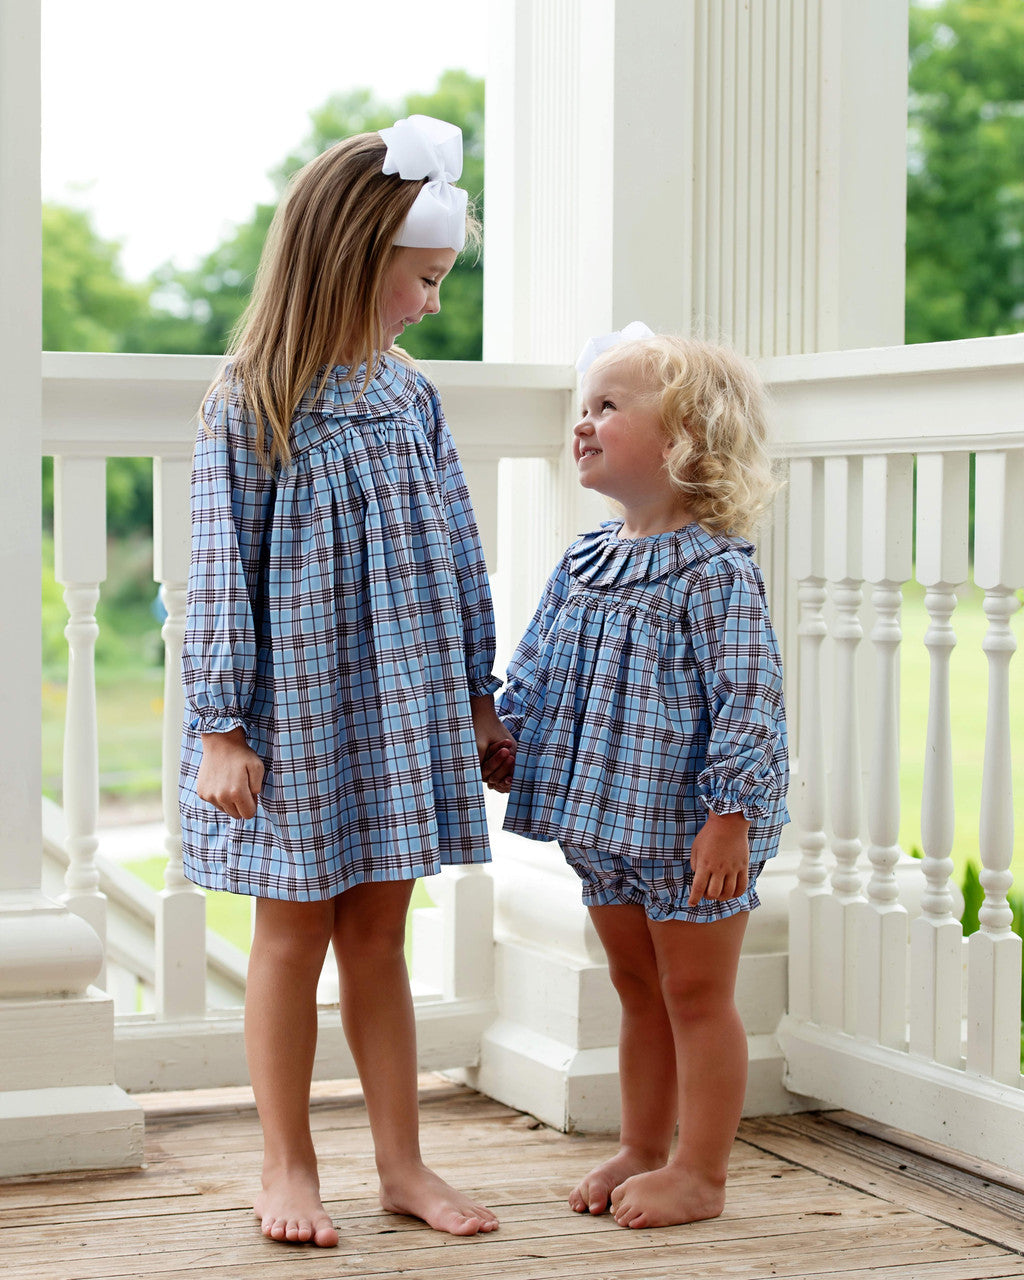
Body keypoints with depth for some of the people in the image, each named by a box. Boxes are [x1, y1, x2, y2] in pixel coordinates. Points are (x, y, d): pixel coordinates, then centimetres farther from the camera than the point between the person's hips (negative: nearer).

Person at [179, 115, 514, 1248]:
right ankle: (288, 1166, 19)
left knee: (377, 933, 12)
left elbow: (456, 555, 10)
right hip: (295, 711, -4)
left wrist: (477, 698, 12)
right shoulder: (248, 401, -10)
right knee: (294, 934, 7)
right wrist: (220, 728, -12)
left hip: (401, 706, 5)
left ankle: (402, 1162, 20)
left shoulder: (410, 395, 6)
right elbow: (221, 569, -11)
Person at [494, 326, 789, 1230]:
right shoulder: (585, 565, 7)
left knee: (696, 995, 3)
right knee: (638, 989, 18)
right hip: (610, 820, 8)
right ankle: (641, 1153, 30)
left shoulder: (714, 572, -17)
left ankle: (700, 1174, 14)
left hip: (691, 829, -8)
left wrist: (731, 816, -23)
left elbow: (749, 698, -21)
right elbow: (534, 671, 17)